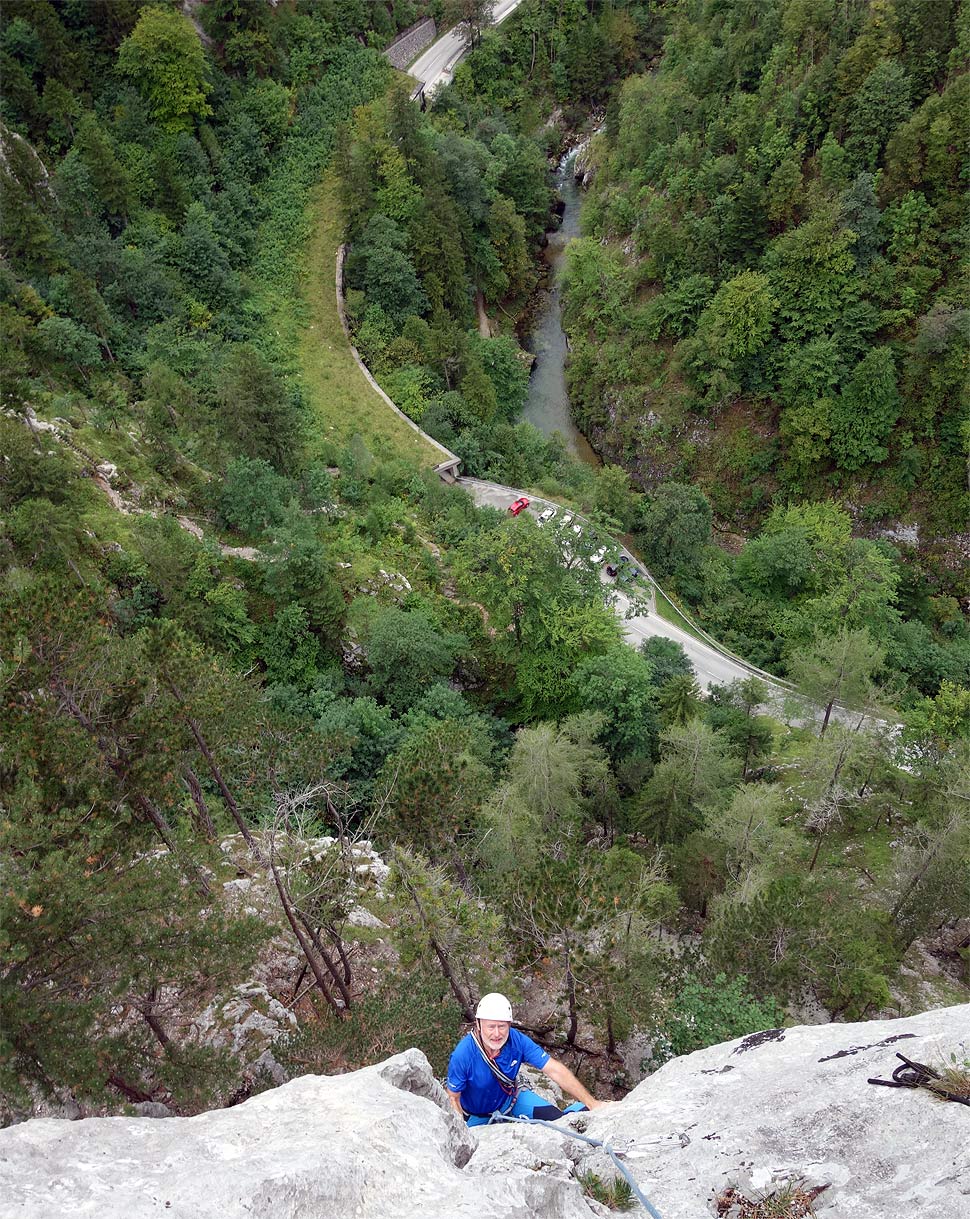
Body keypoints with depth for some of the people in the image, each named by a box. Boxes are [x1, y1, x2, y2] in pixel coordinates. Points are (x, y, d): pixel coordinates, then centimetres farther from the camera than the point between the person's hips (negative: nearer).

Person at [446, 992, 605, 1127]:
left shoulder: (517, 1040, -28)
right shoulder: (462, 1055, -35)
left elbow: (555, 1070, -27)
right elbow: (453, 1097, -20)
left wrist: (591, 1102, -32)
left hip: (510, 1099, 1)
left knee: (553, 1117, -16)